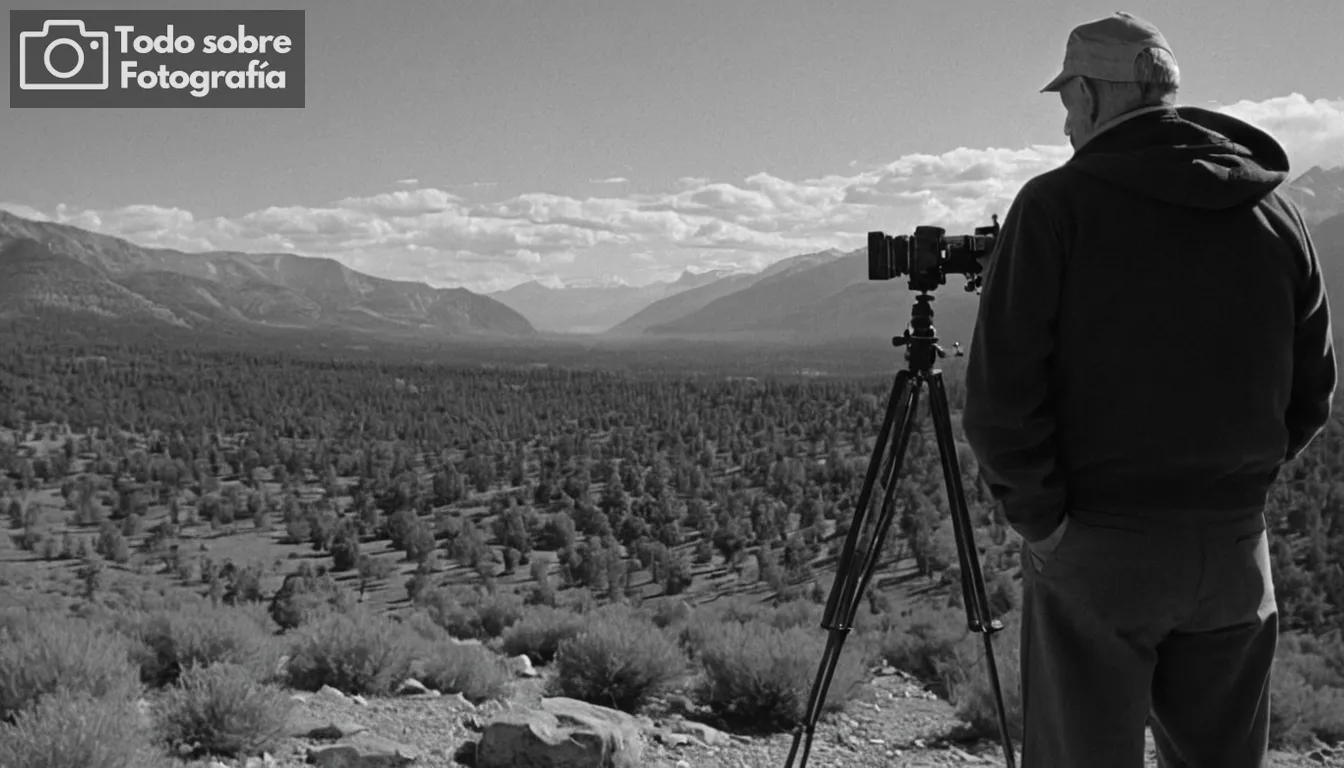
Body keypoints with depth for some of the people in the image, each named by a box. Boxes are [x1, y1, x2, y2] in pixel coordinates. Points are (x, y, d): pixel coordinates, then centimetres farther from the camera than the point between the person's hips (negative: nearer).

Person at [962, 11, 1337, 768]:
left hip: (1097, 545, -4)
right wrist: (1234, 484, 15)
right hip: (1236, 546, 5)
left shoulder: (1059, 204, -9)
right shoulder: (1276, 211, 6)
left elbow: (1002, 391, -15)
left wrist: (1039, 518, -6)